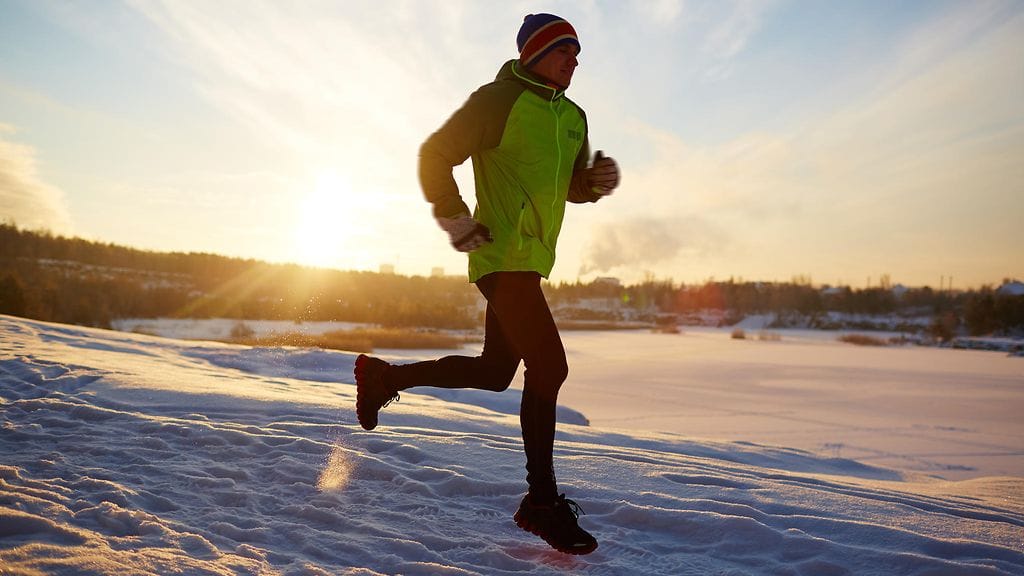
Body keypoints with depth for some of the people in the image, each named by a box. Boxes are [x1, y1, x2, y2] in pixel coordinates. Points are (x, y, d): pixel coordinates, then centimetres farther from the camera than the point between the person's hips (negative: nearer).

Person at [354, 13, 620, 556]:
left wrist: (598, 179, 0)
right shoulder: (499, 99, -6)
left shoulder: (573, 117, 17)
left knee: (494, 373, 14)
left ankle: (385, 377, 30)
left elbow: (573, 187, 22)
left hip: (531, 261, 9)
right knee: (549, 364, -15)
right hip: (503, 254, -9)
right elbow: (436, 154, -6)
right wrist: (456, 221, -12)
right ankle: (542, 501, -3)